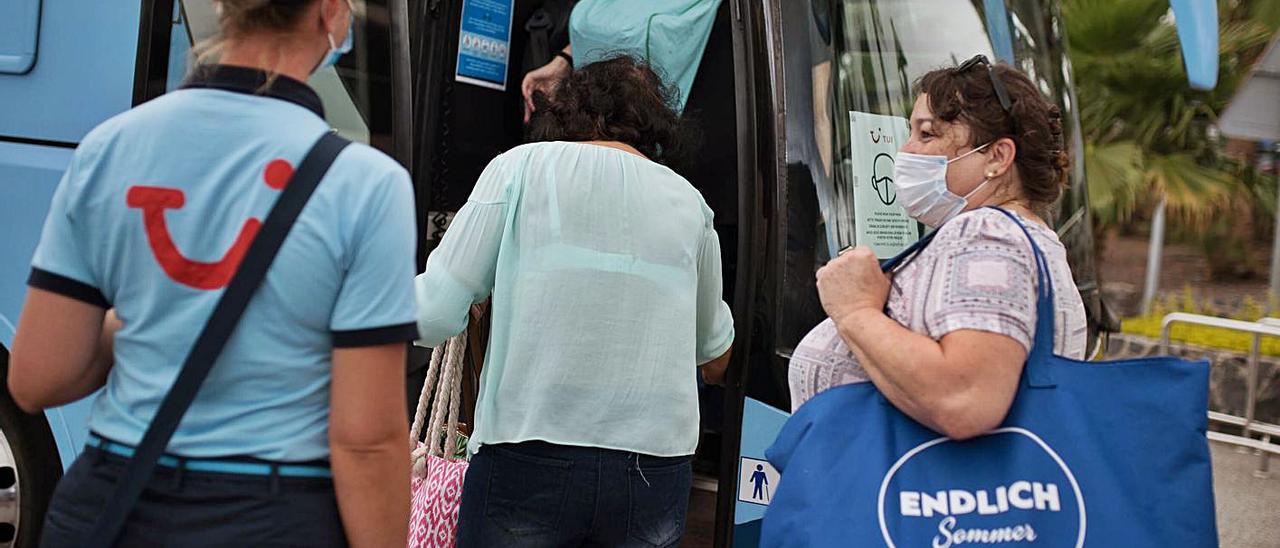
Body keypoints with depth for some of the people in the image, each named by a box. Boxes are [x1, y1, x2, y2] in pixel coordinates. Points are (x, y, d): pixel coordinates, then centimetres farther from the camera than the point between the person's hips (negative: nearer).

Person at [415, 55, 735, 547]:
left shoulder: (522, 166, 3)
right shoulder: (688, 203, 14)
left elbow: (433, 317, -2)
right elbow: (715, 362, 27)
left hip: (530, 456, -3)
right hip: (656, 470, 3)